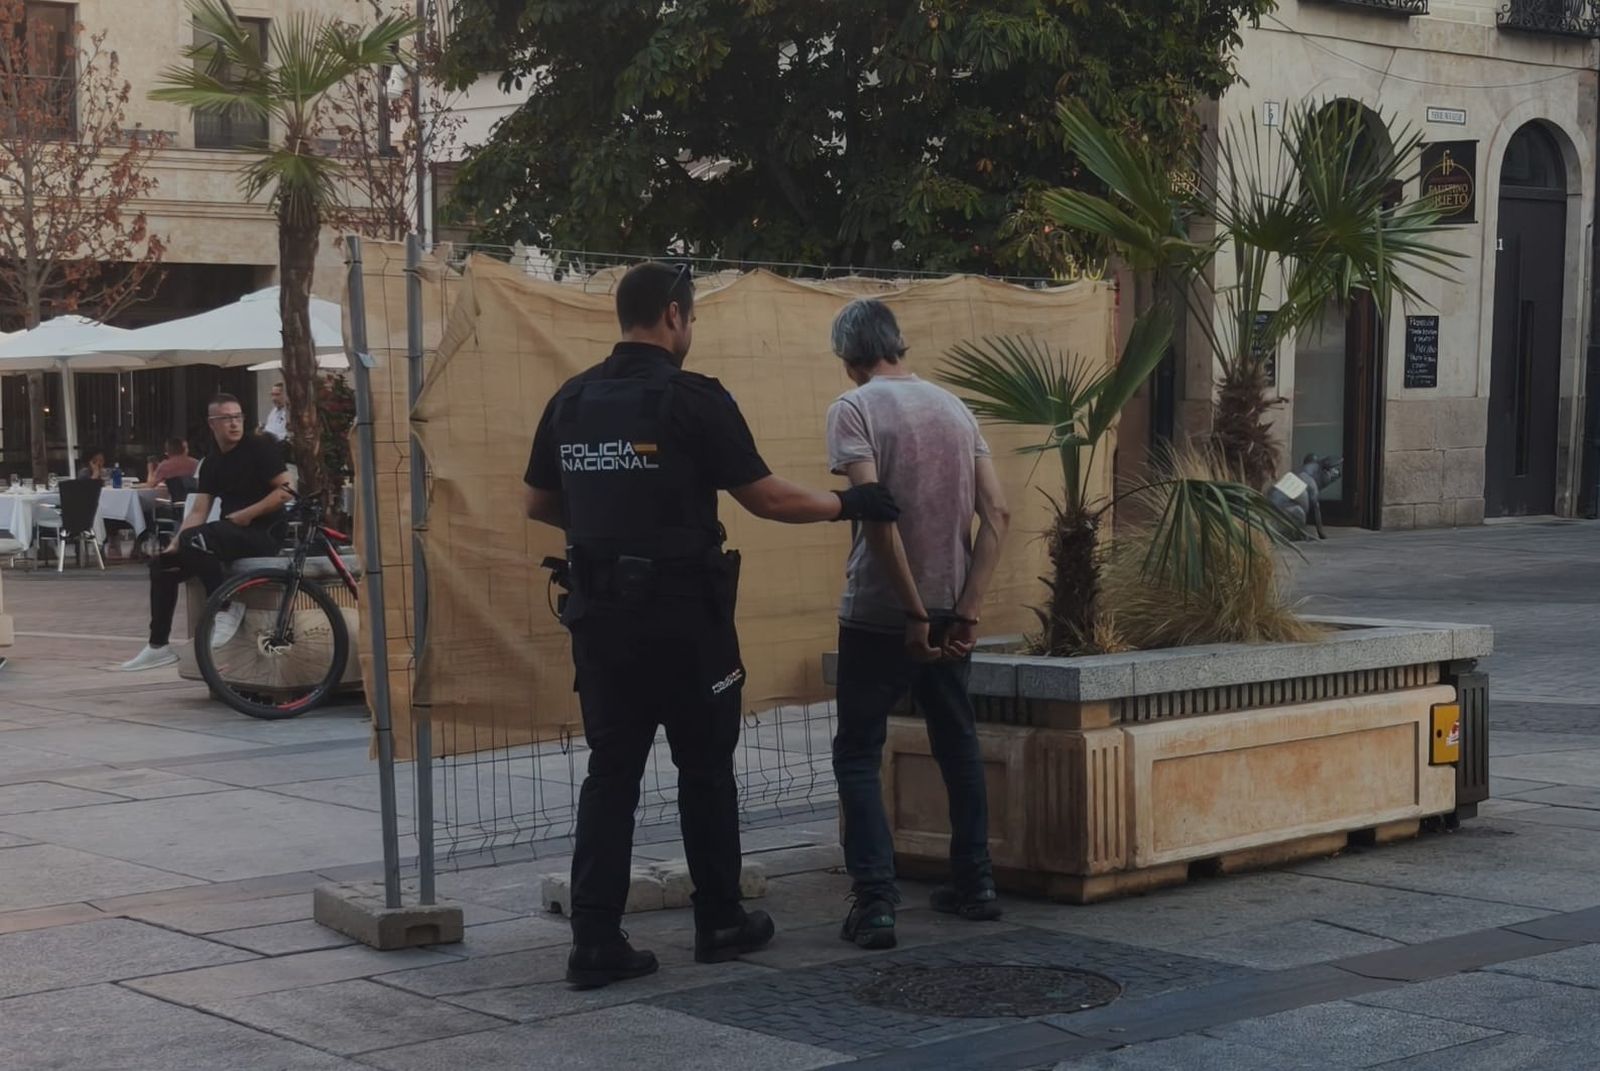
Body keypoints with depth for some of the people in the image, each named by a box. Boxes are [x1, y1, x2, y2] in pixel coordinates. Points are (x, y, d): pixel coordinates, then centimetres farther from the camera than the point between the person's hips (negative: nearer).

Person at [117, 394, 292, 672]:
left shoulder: (259, 448, -4)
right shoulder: (211, 464, 14)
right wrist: (173, 546, -8)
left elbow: (286, 490, -12)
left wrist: (248, 514, -18)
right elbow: (198, 511, 7)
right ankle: (159, 645, 6)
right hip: (229, 534, 8)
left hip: (262, 534, -8)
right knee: (162, 563, 2)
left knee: (195, 538, -31)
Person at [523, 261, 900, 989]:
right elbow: (765, 498, -8)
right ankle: (720, 923, 22)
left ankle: (595, 941, 1)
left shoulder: (571, 402, 6)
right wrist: (848, 504, 7)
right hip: (681, 616, -5)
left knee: (611, 772, 7)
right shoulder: (695, 401, -11)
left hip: (600, 614, 5)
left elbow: (539, 505, 16)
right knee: (704, 770, 10)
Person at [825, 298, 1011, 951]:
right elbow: (996, 515, 1)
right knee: (958, 744, 19)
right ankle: (975, 884, 25)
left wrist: (913, 612, -18)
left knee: (858, 754, 3)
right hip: (950, 610, 5)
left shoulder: (854, 409, -8)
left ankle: (875, 902, -6)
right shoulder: (953, 408, 9)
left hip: (878, 613, -5)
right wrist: (965, 611, -2)